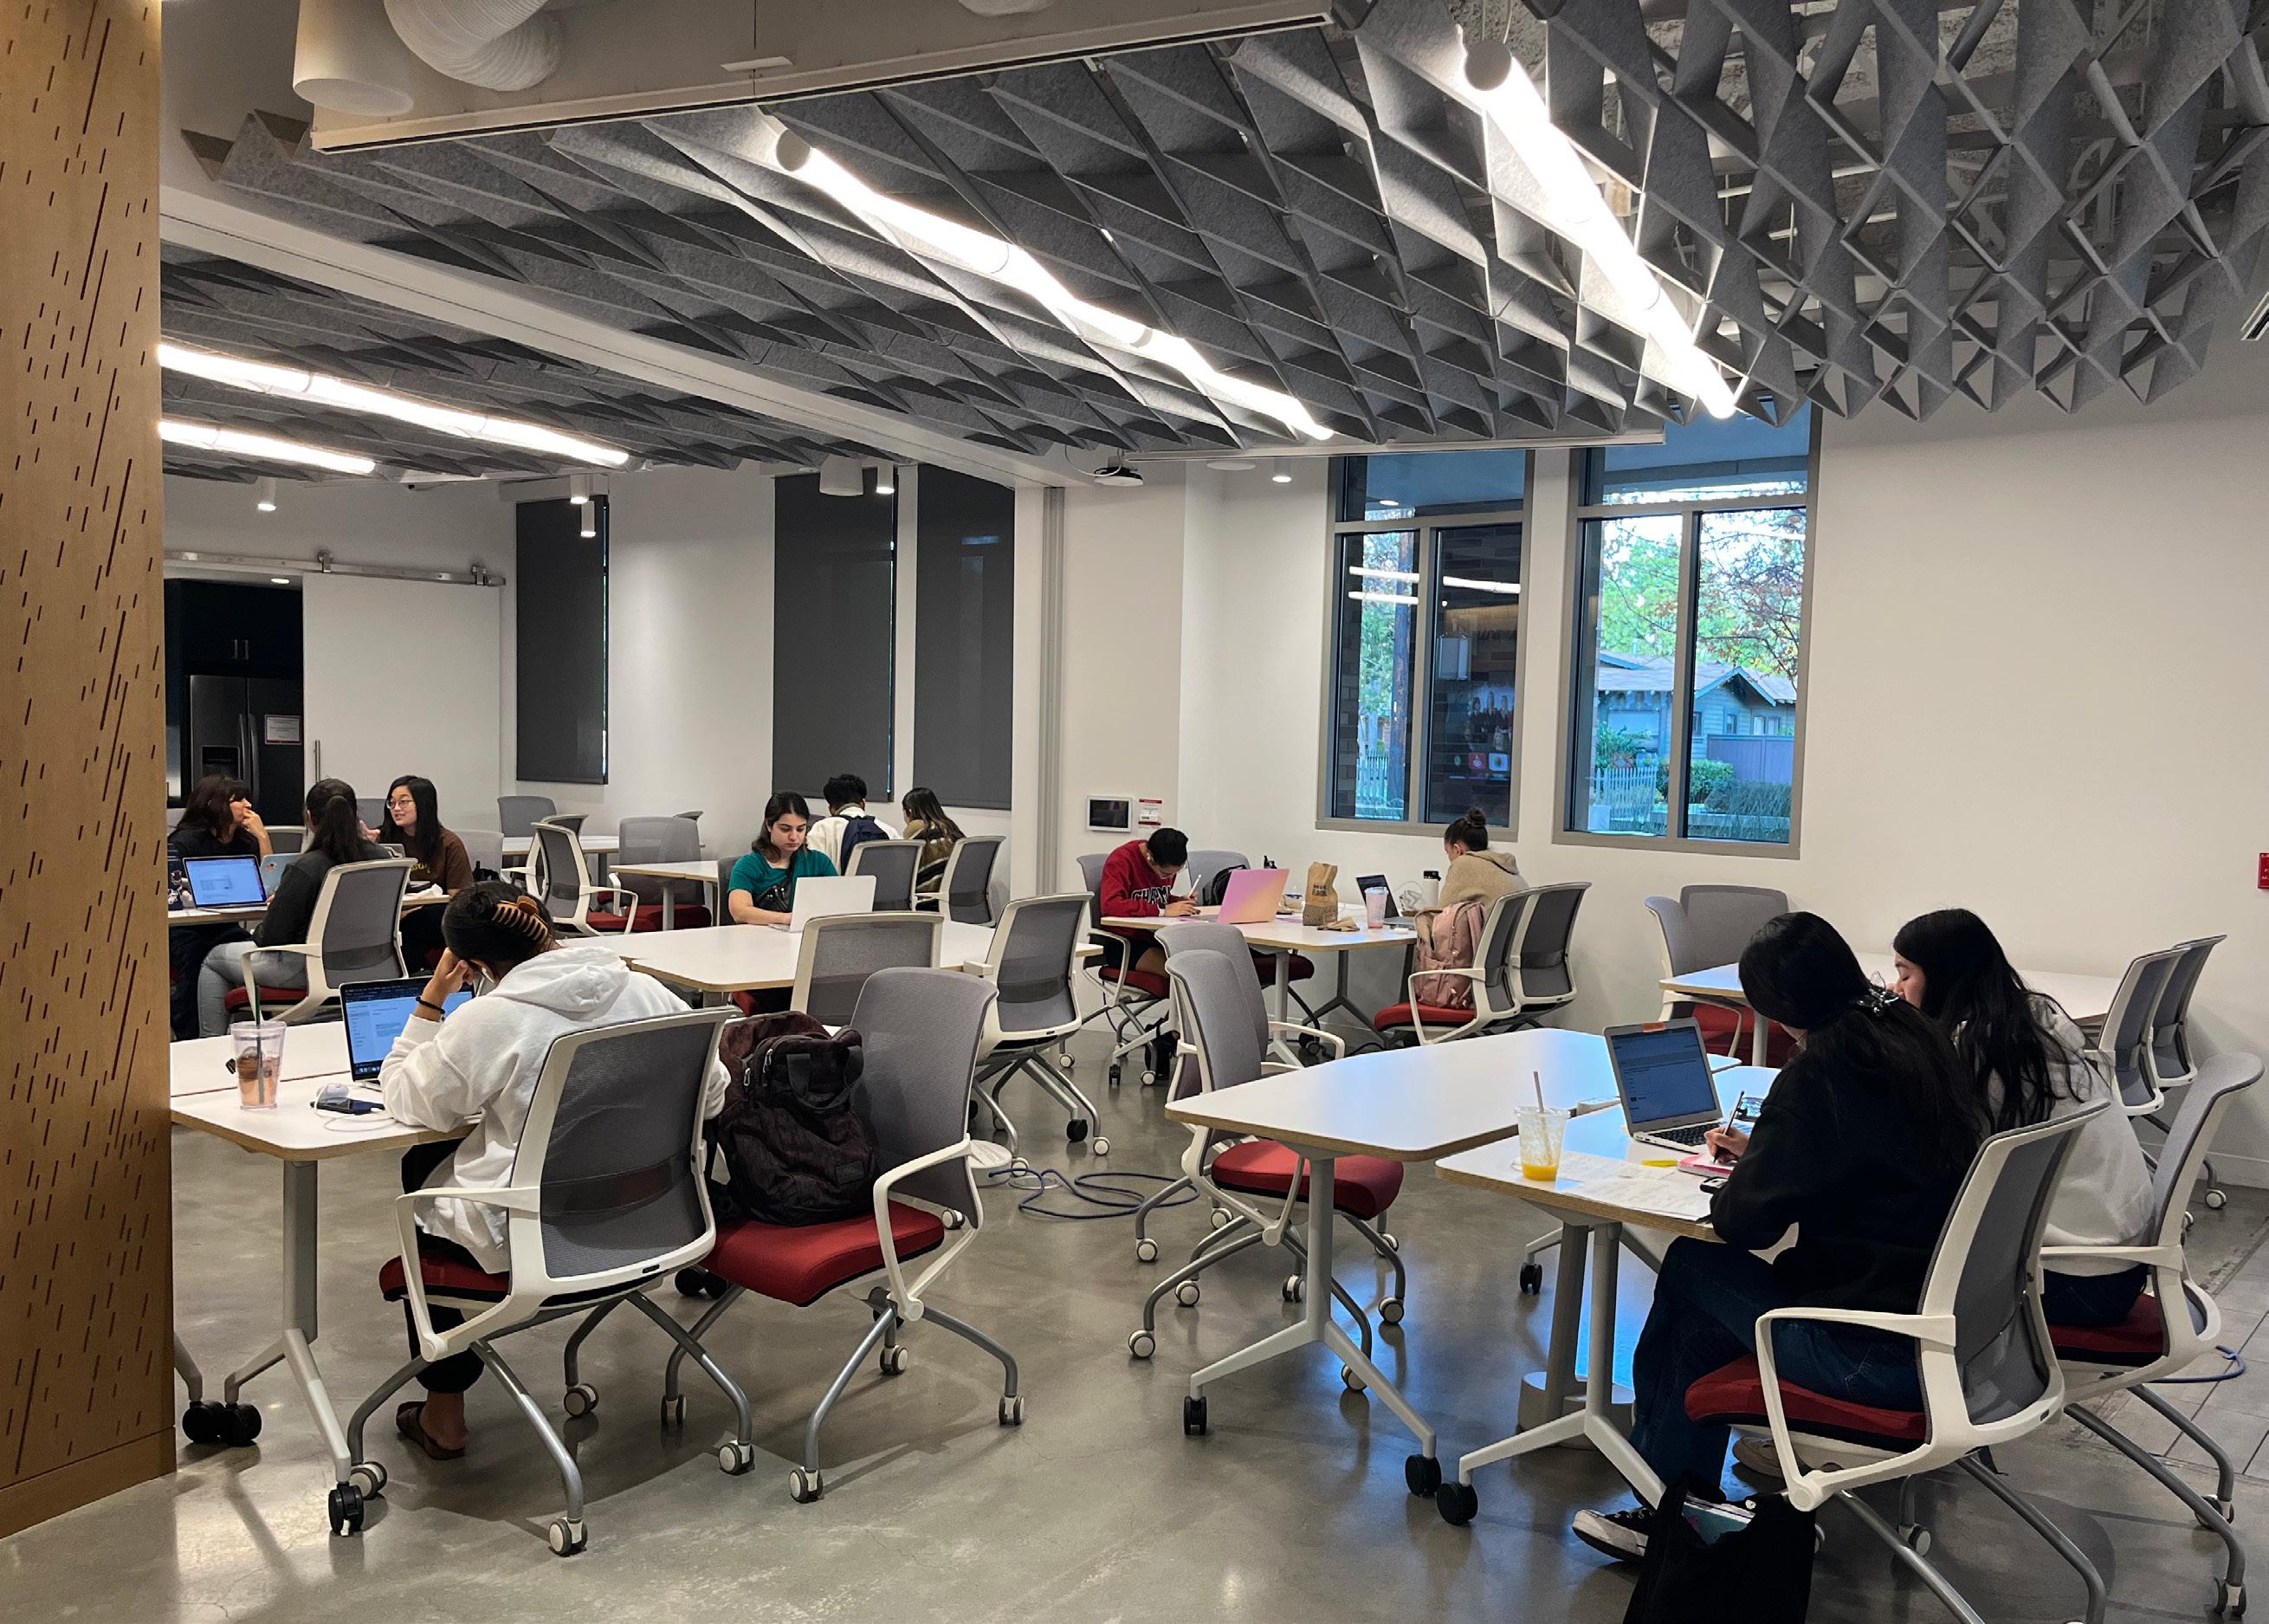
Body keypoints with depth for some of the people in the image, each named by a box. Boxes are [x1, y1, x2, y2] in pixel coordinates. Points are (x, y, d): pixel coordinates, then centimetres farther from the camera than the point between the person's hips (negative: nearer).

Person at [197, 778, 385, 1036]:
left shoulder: (305, 868, -25)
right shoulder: (377, 858, -7)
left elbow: (270, 939, -19)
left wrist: (275, 906, 4)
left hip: (310, 971, -7)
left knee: (214, 960, 20)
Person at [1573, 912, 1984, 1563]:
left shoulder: (1820, 1074, -21)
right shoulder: (1917, 1040, 5)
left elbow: (1743, 1219, -18)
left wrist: (1731, 1186, 3)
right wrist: (1762, 1152, 21)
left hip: (1880, 1356, -8)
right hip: (1950, 1327, 8)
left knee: (1689, 1266, 12)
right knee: (1706, 1316, 17)